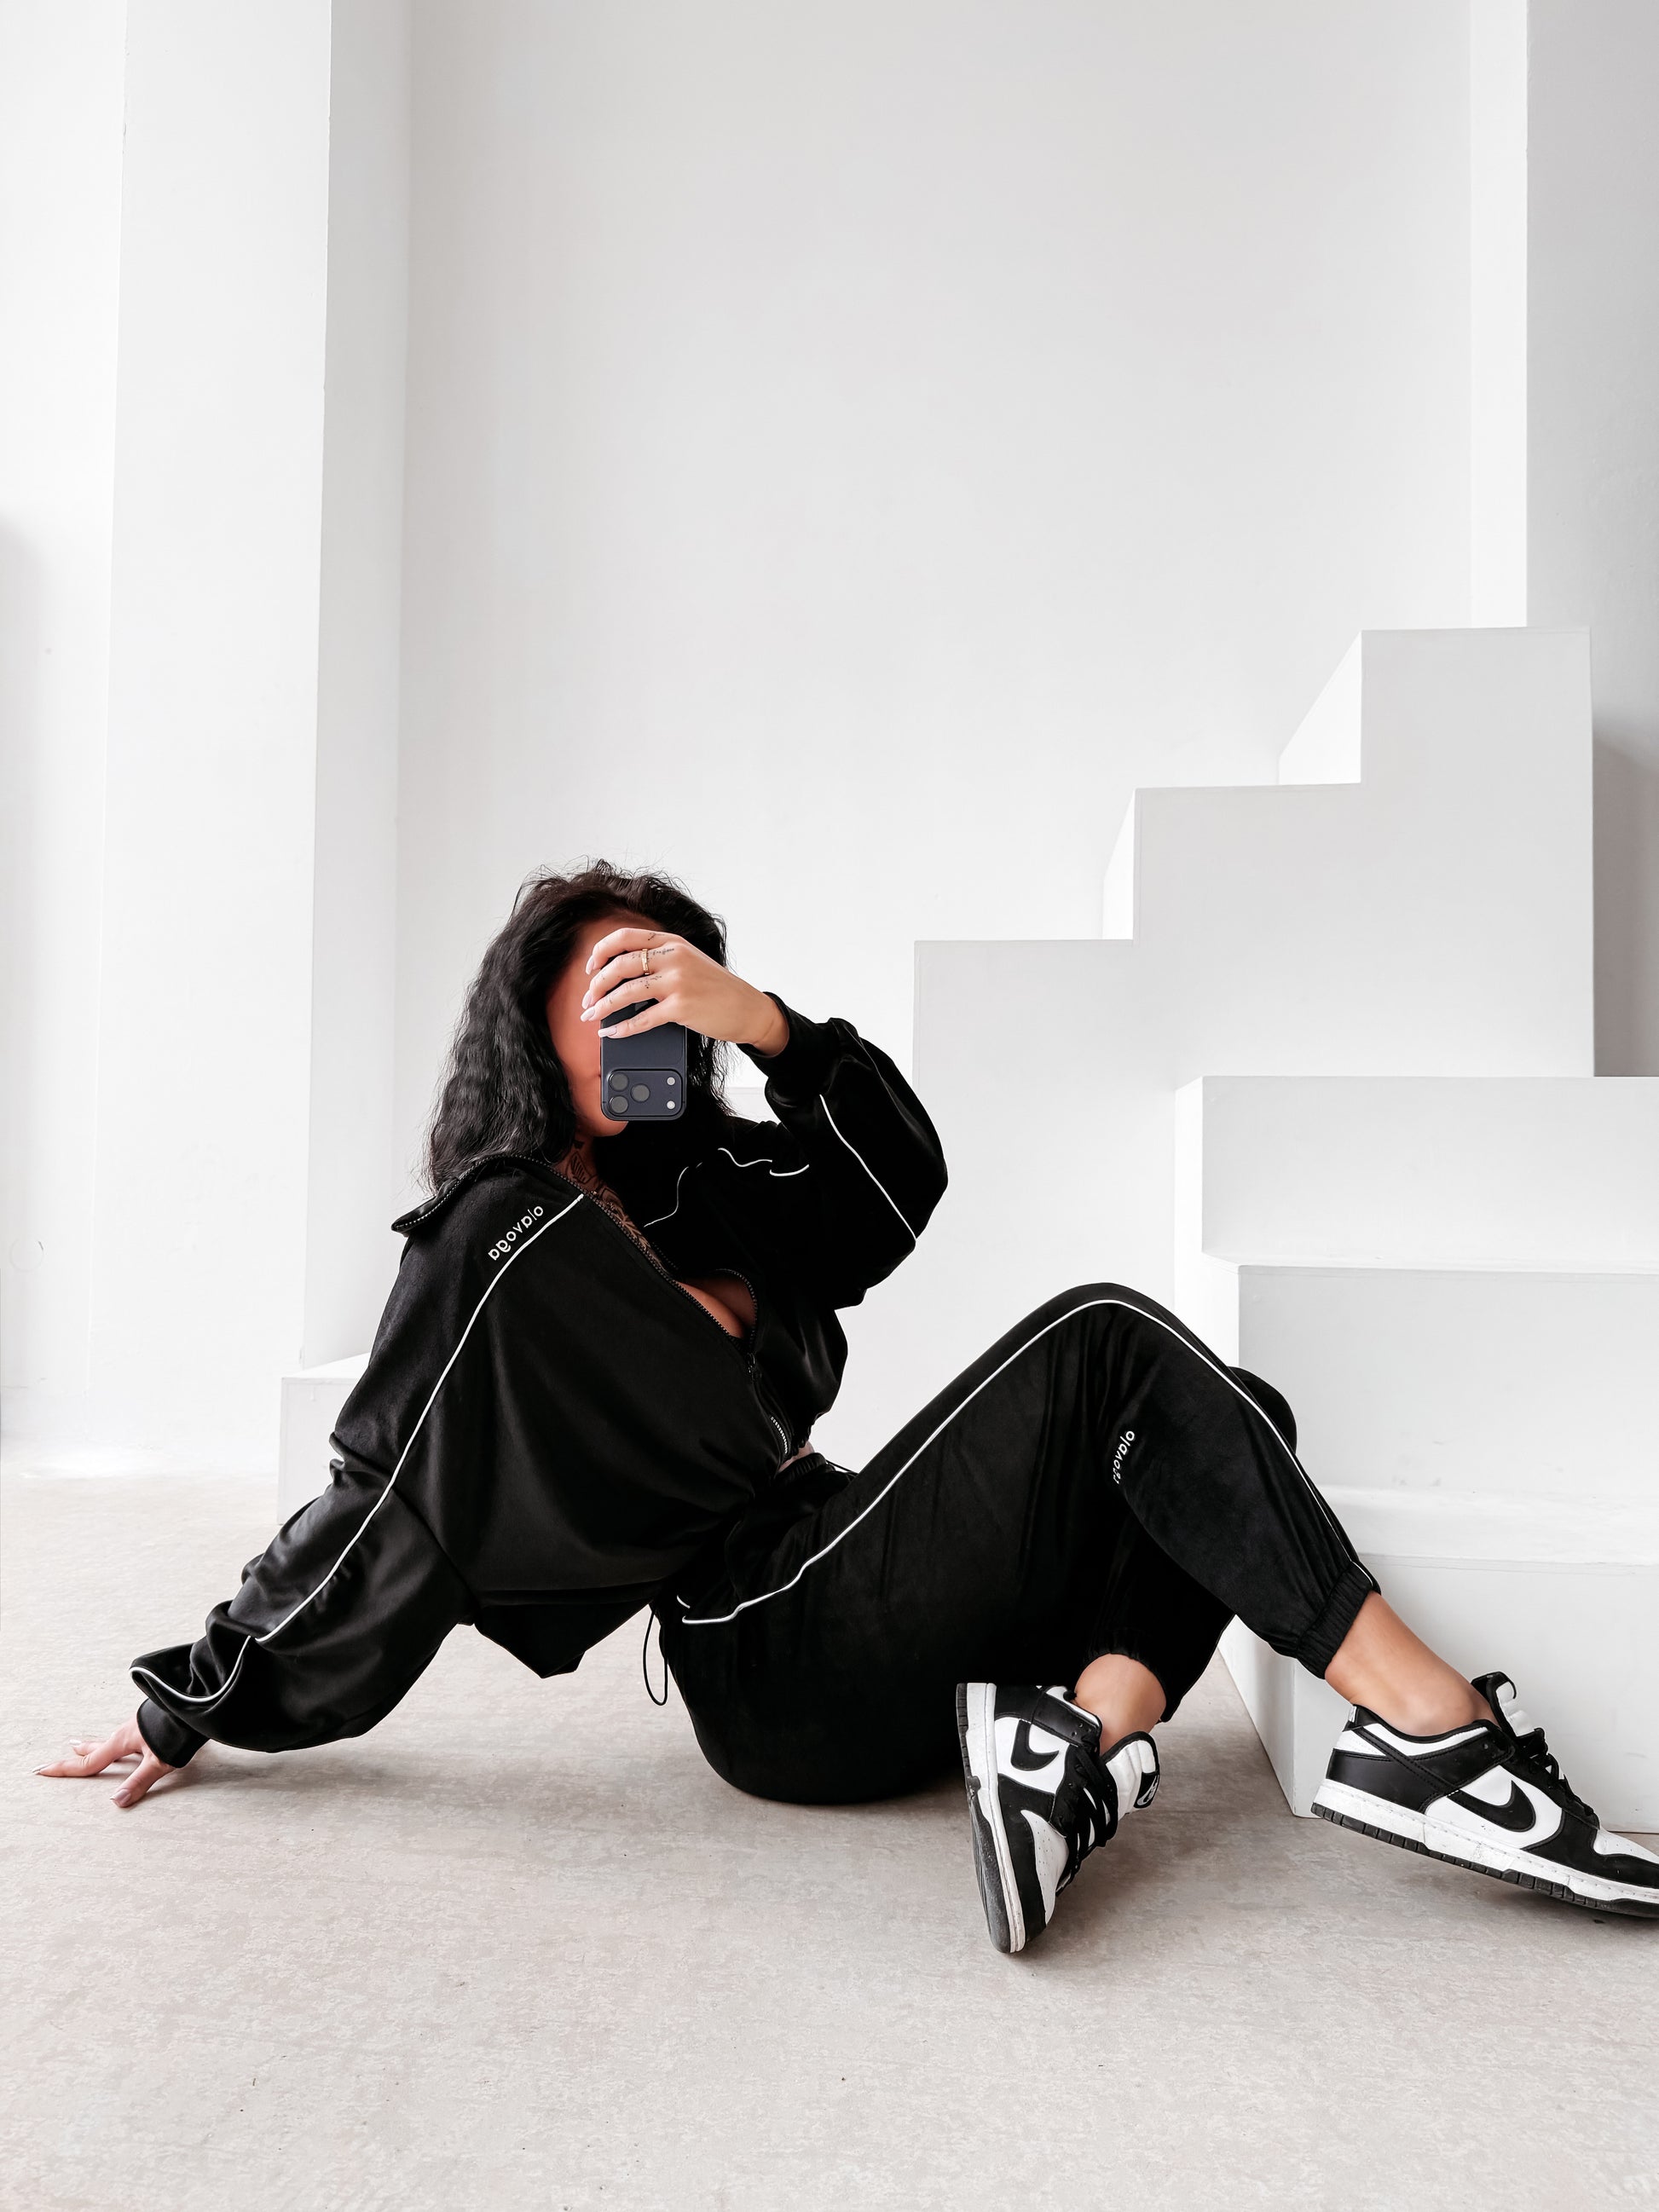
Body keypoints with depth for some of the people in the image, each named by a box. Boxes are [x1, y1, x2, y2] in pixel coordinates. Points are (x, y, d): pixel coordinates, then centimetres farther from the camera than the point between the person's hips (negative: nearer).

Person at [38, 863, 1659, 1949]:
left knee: (1233, 1426, 4)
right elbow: (385, 1499, -5)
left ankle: (1081, 1732, -19)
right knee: (1102, 1342, -18)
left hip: (854, 1631, 8)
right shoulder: (504, 1245, -9)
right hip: (781, 1666, -8)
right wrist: (198, 1700, 0)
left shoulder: (696, 1181, 15)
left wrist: (766, 1025, -8)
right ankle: (1429, 1730, -23)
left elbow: (897, 1183, 6)